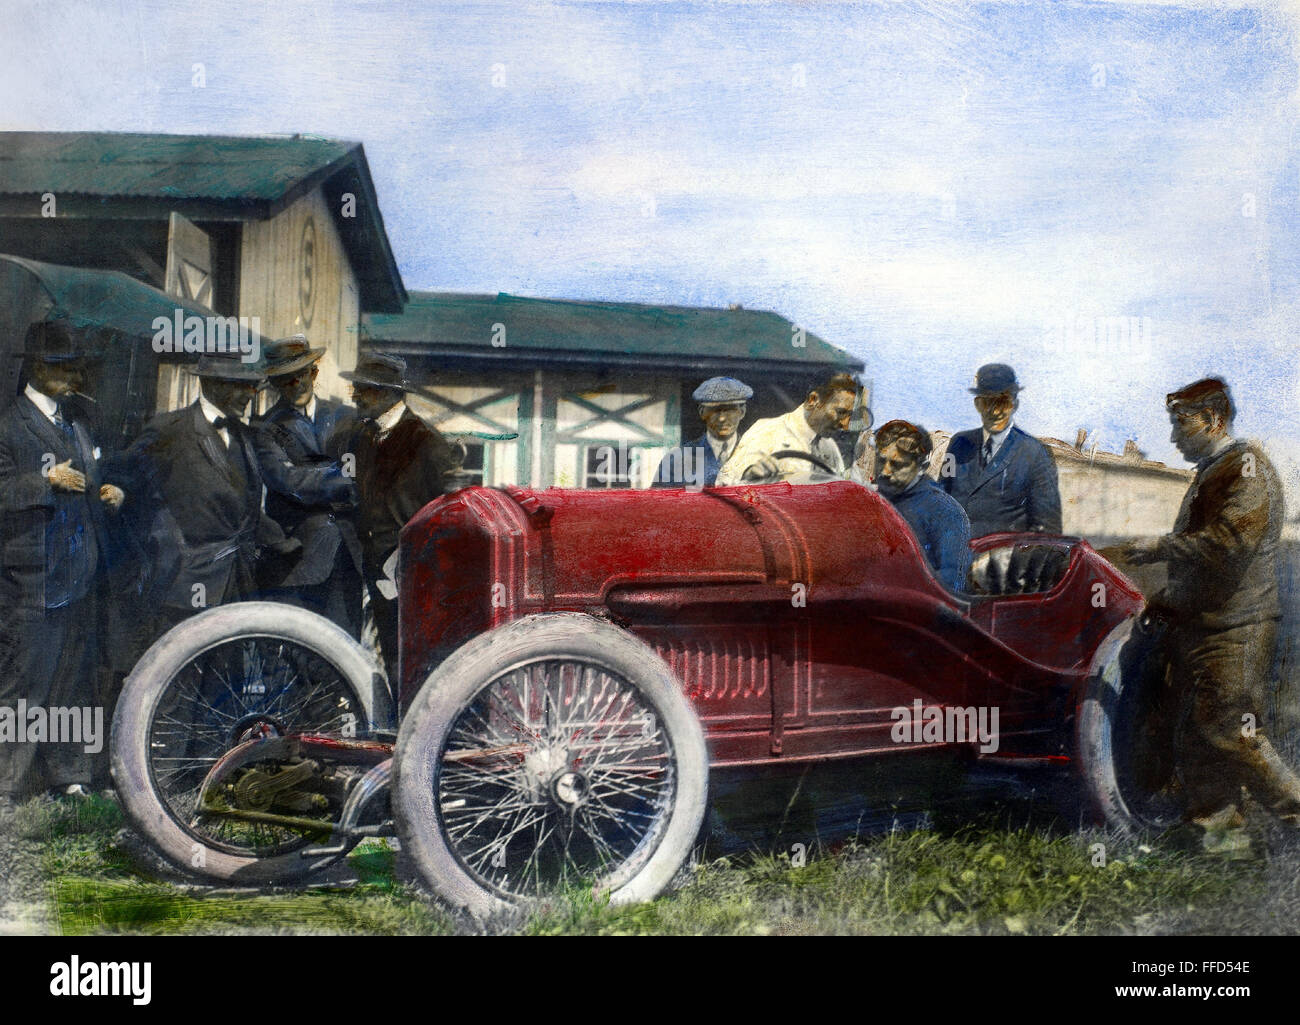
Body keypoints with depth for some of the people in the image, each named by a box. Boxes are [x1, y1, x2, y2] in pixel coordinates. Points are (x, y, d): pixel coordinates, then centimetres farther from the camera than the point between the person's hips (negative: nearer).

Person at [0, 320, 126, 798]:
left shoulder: (78, 418, 18)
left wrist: (109, 494, 7)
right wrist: (47, 481, -21)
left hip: (81, 573, 7)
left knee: (76, 671, 12)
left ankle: (70, 770, 22)